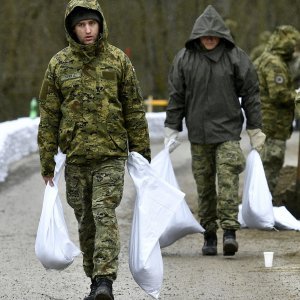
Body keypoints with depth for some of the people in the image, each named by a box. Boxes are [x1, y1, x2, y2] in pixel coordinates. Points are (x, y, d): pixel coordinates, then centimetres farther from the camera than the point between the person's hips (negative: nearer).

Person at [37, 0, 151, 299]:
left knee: (104, 214, -15)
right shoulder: (59, 64, 3)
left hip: (111, 154, -2)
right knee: (85, 221, 9)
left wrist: (142, 154, 4)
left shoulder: (118, 60, 1)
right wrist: (47, 161, 3)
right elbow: (48, 116, 5)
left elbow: (134, 110, 5)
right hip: (75, 158, 2)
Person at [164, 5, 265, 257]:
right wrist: (171, 130, 7)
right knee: (204, 184, 5)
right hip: (198, 134, 2)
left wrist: (255, 130, 3)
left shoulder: (236, 57, 0)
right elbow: (176, 96, 10)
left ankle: (230, 230, -19)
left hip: (228, 130, -2)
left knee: (228, 179, -15)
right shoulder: (184, 59, 4)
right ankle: (209, 234, 11)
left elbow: (250, 94, 4)